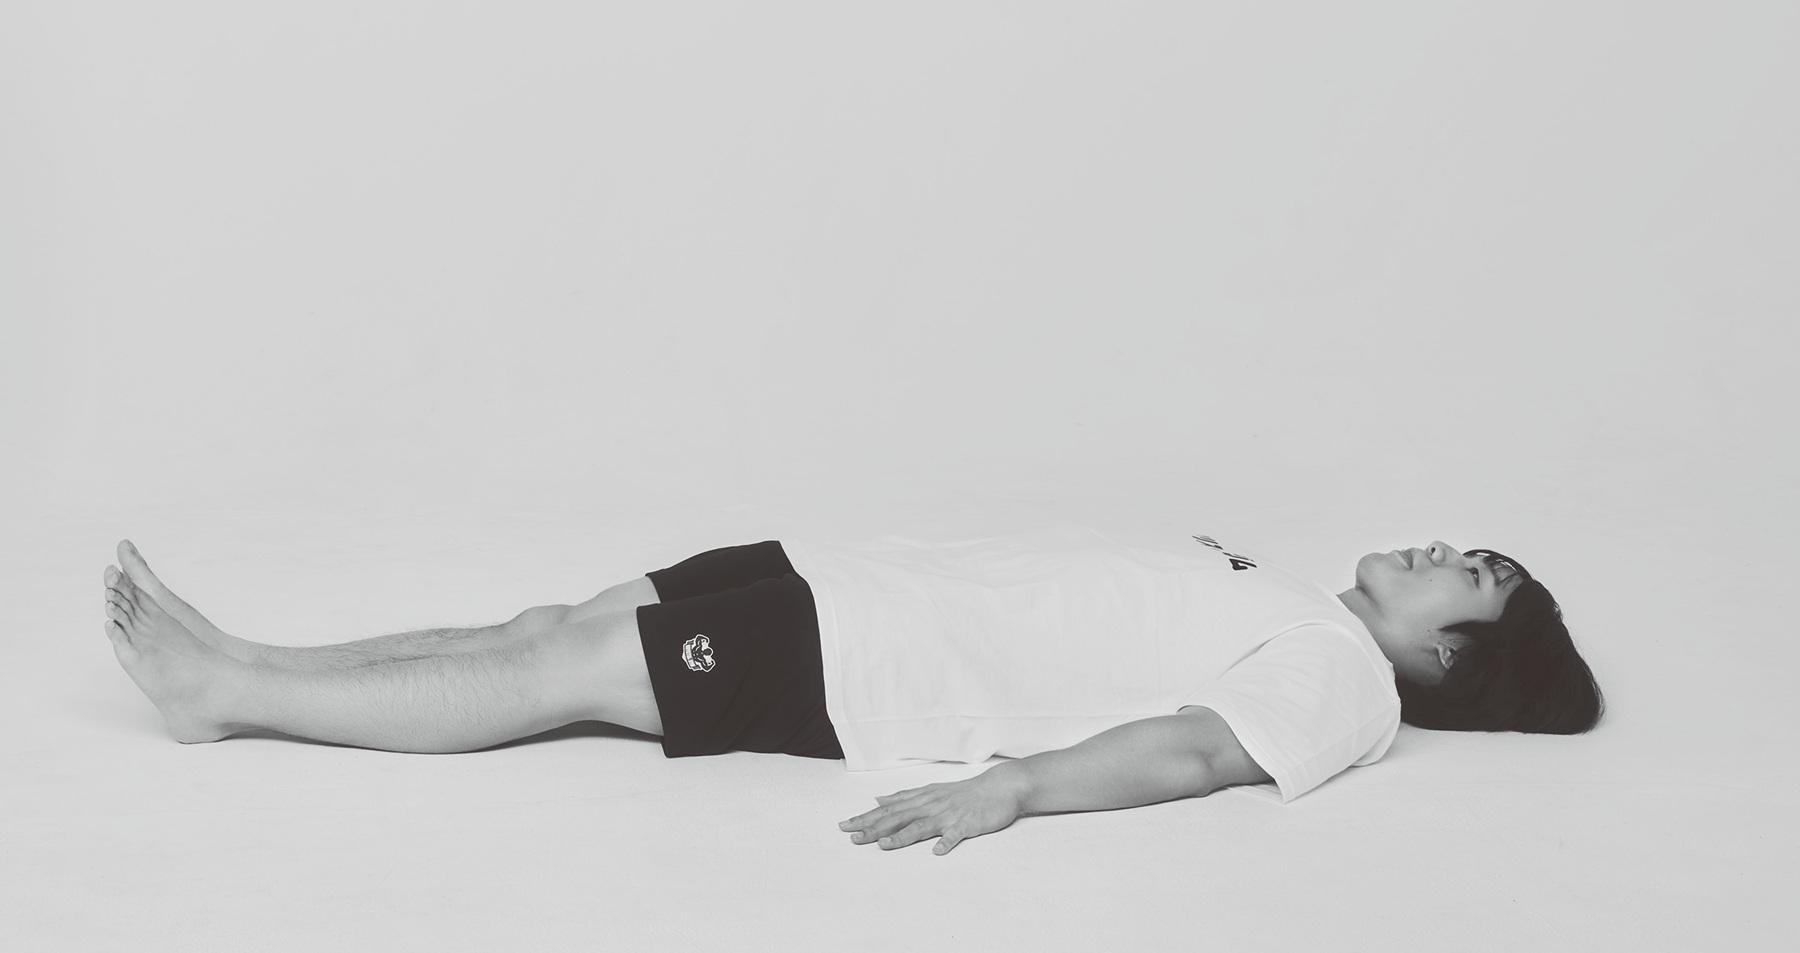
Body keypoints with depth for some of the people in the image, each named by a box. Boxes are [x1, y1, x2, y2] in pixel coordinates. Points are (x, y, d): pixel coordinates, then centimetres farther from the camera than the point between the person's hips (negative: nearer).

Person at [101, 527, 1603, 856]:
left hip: (866, 681, -8)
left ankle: (230, 694, 1)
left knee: (570, 675, -9)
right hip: (859, 590, 8)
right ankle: (239, 670, 8)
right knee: (574, 623, 2)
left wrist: (1005, 785, -31)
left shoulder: (1340, 681, -8)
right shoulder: (1286, 602, 18)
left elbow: (1182, 752, -21)